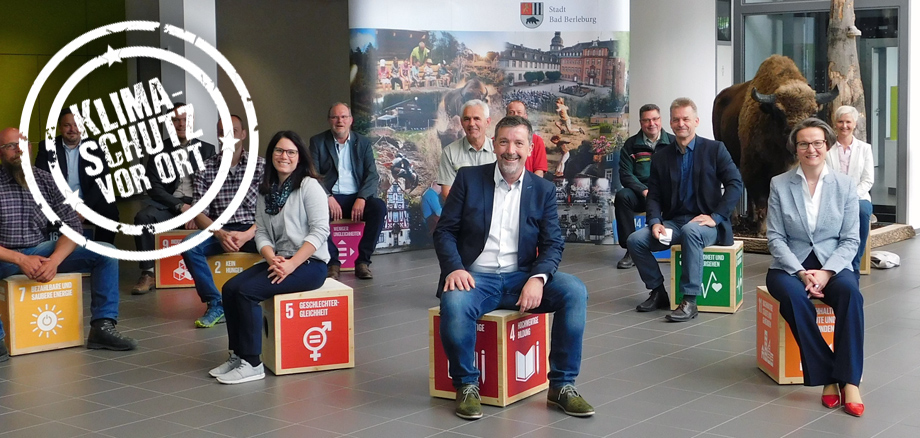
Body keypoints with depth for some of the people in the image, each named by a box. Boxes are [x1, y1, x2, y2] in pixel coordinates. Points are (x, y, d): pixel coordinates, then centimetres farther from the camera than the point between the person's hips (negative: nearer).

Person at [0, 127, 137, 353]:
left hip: (42, 252, 4)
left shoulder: (46, 180, 3)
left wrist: (54, 260, -19)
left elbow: (72, 227, -1)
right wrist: (21, 260, -26)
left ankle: (102, 327, -9)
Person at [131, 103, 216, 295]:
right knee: (143, 216, -30)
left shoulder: (207, 149, 12)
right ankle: (148, 274, -26)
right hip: (169, 205, 1)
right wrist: (180, 206, -14)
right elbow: (154, 187, 0)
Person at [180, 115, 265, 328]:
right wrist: (220, 234, -18)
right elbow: (199, 212, 1)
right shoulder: (206, 169, 7)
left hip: (253, 230, -2)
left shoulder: (261, 166, 2)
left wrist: (247, 235, -21)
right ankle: (215, 304, -13)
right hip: (220, 230, 2)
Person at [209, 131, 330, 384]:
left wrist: (291, 264, -21)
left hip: (309, 263, -7)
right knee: (230, 288, -12)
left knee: (247, 292, -23)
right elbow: (261, 232, 8)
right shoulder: (266, 191, 14)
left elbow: (320, 230, -14)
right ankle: (238, 355, -3)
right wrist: (272, 259, -12)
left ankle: (252, 364, -17)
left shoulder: (309, 186, -6)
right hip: (278, 261, 7)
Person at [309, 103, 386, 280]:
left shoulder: (363, 143, 13)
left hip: (357, 198, 2)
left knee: (379, 206, -29)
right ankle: (332, 262, -23)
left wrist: (361, 199, -16)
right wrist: (327, 197, -18)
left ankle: (363, 261, -19)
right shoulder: (317, 142, 9)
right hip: (330, 196, -1)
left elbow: (372, 175, 3)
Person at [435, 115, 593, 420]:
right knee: (454, 302, -36)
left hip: (521, 277, 2)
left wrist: (538, 278, -18)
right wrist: (454, 267, -18)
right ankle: (466, 385, -12)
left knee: (575, 291, -23)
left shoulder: (543, 190, 9)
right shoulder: (469, 178, 4)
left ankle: (562, 385, -11)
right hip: (476, 277, -2)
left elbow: (553, 243, 3)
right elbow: (445, 231, 2)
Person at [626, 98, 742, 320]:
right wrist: (655, 222, -12)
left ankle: (689, 300, -33)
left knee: (690, 231, -39)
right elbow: (654, 196, 8)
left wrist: (716, 216, -16)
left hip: (705, 223, -4)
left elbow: (735, 184, -6)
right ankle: (658, 292, 2)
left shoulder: (715, 149, 0)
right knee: (635, 240, -18)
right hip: (673, 222, 4)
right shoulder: (661, 157, 10)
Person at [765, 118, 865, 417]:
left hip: (833, 265, 1)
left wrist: (826, 273, -16)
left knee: (850, 292, -34)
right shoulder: (779, 185, 1)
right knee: (794, 297, -35)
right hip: (790, 265, 0)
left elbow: (850, 240, 0)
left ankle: (849, 380, -29)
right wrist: (801, 272, -16)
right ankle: (826, 377, -24)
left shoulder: (846, 186, 2)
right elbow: (775, 237, -3)